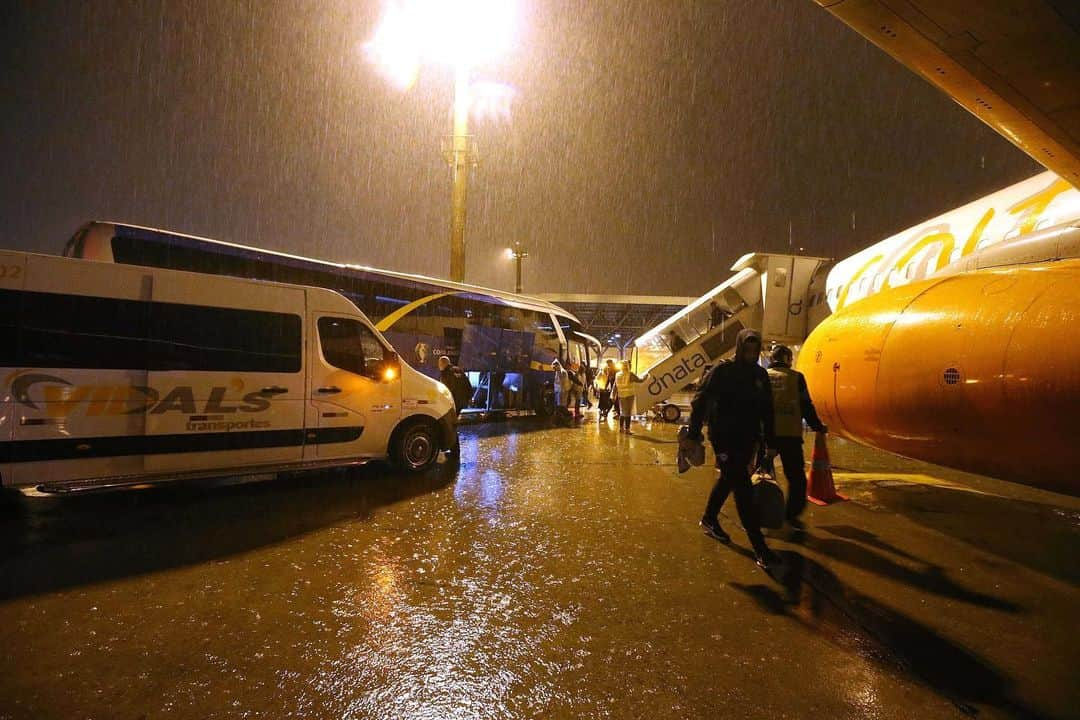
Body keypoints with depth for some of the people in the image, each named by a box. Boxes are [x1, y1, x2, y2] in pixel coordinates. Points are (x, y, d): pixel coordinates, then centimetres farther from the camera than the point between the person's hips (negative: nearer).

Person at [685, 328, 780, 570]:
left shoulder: (760, 375, 8)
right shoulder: (723, 370, -8)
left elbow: (767, 411, 14)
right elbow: (700, 400, -9)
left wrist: (770, 442, 12)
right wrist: (694, 433, -12)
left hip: (747, 439, 6)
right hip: (724, 438, -6)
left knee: (728, 480, 19)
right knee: (743, 487, -10)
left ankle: (709, 519, 41)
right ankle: (759, 547, -9)